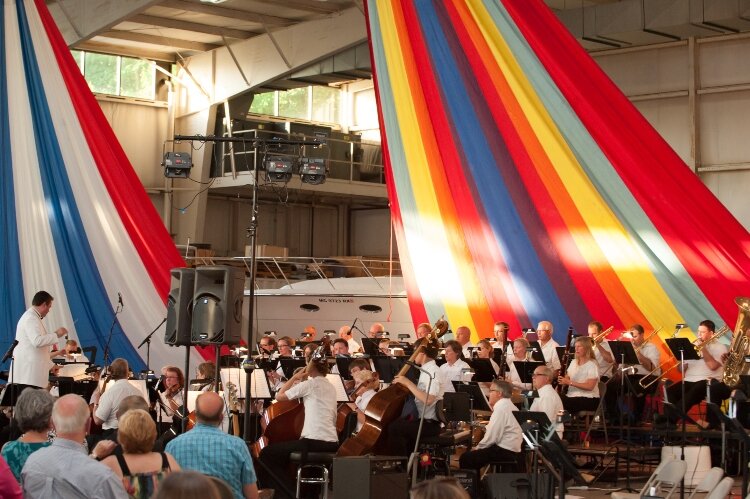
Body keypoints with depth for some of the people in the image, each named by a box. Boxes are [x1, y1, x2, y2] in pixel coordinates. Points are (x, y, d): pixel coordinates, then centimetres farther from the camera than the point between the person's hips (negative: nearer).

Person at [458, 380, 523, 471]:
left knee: (465, 458, -9)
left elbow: (491, 438, -19)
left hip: (505, 453, -11)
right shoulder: (509, 406, 16)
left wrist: (478, 447, -5)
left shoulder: (501, 407, -15)